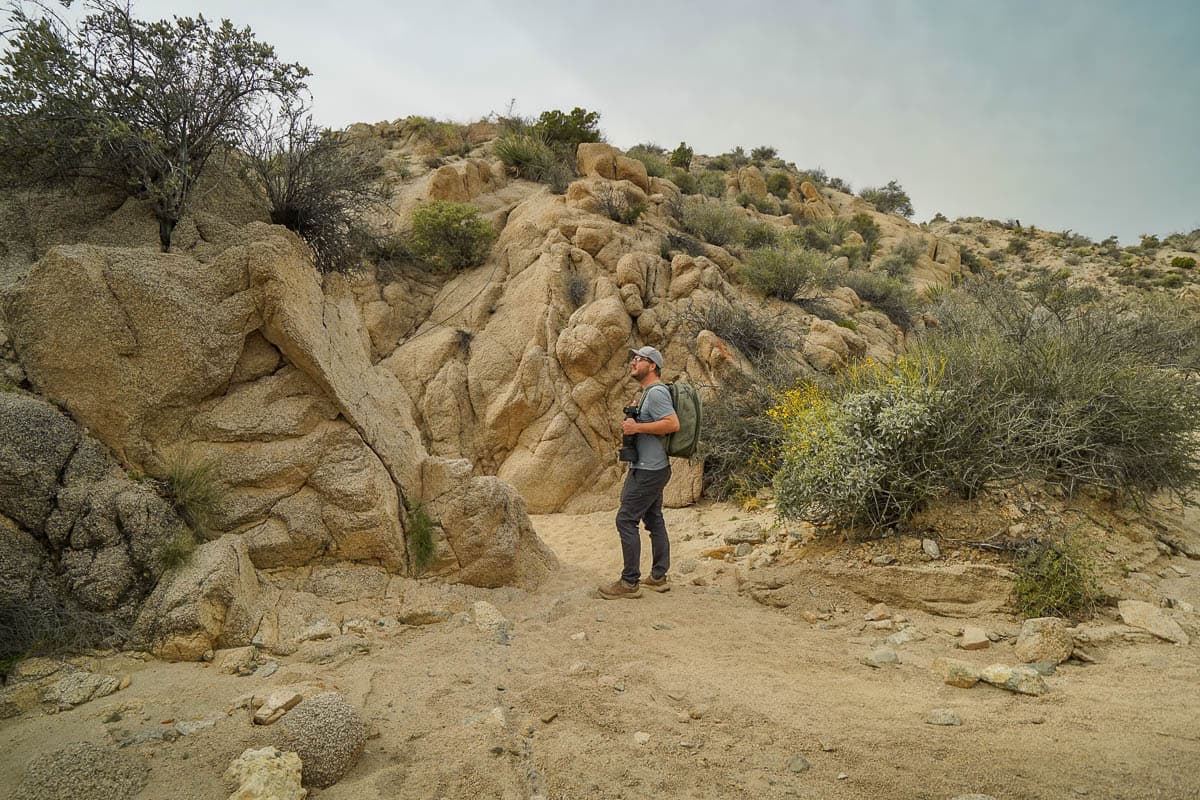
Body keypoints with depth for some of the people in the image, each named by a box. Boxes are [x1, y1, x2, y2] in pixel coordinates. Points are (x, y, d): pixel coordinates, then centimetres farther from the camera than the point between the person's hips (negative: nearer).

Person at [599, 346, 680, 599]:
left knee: (626, 520, -8)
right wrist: (633, 423, 12)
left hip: (649, 471, -11)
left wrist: (637, 427, -22)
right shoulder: (649, 392, 16)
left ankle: (630, 582, -3)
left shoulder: (656, 392, -16)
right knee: (654, 520, 14)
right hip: (650, 468, 11)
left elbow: (673, 424, -27)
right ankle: (658, 577, 22)